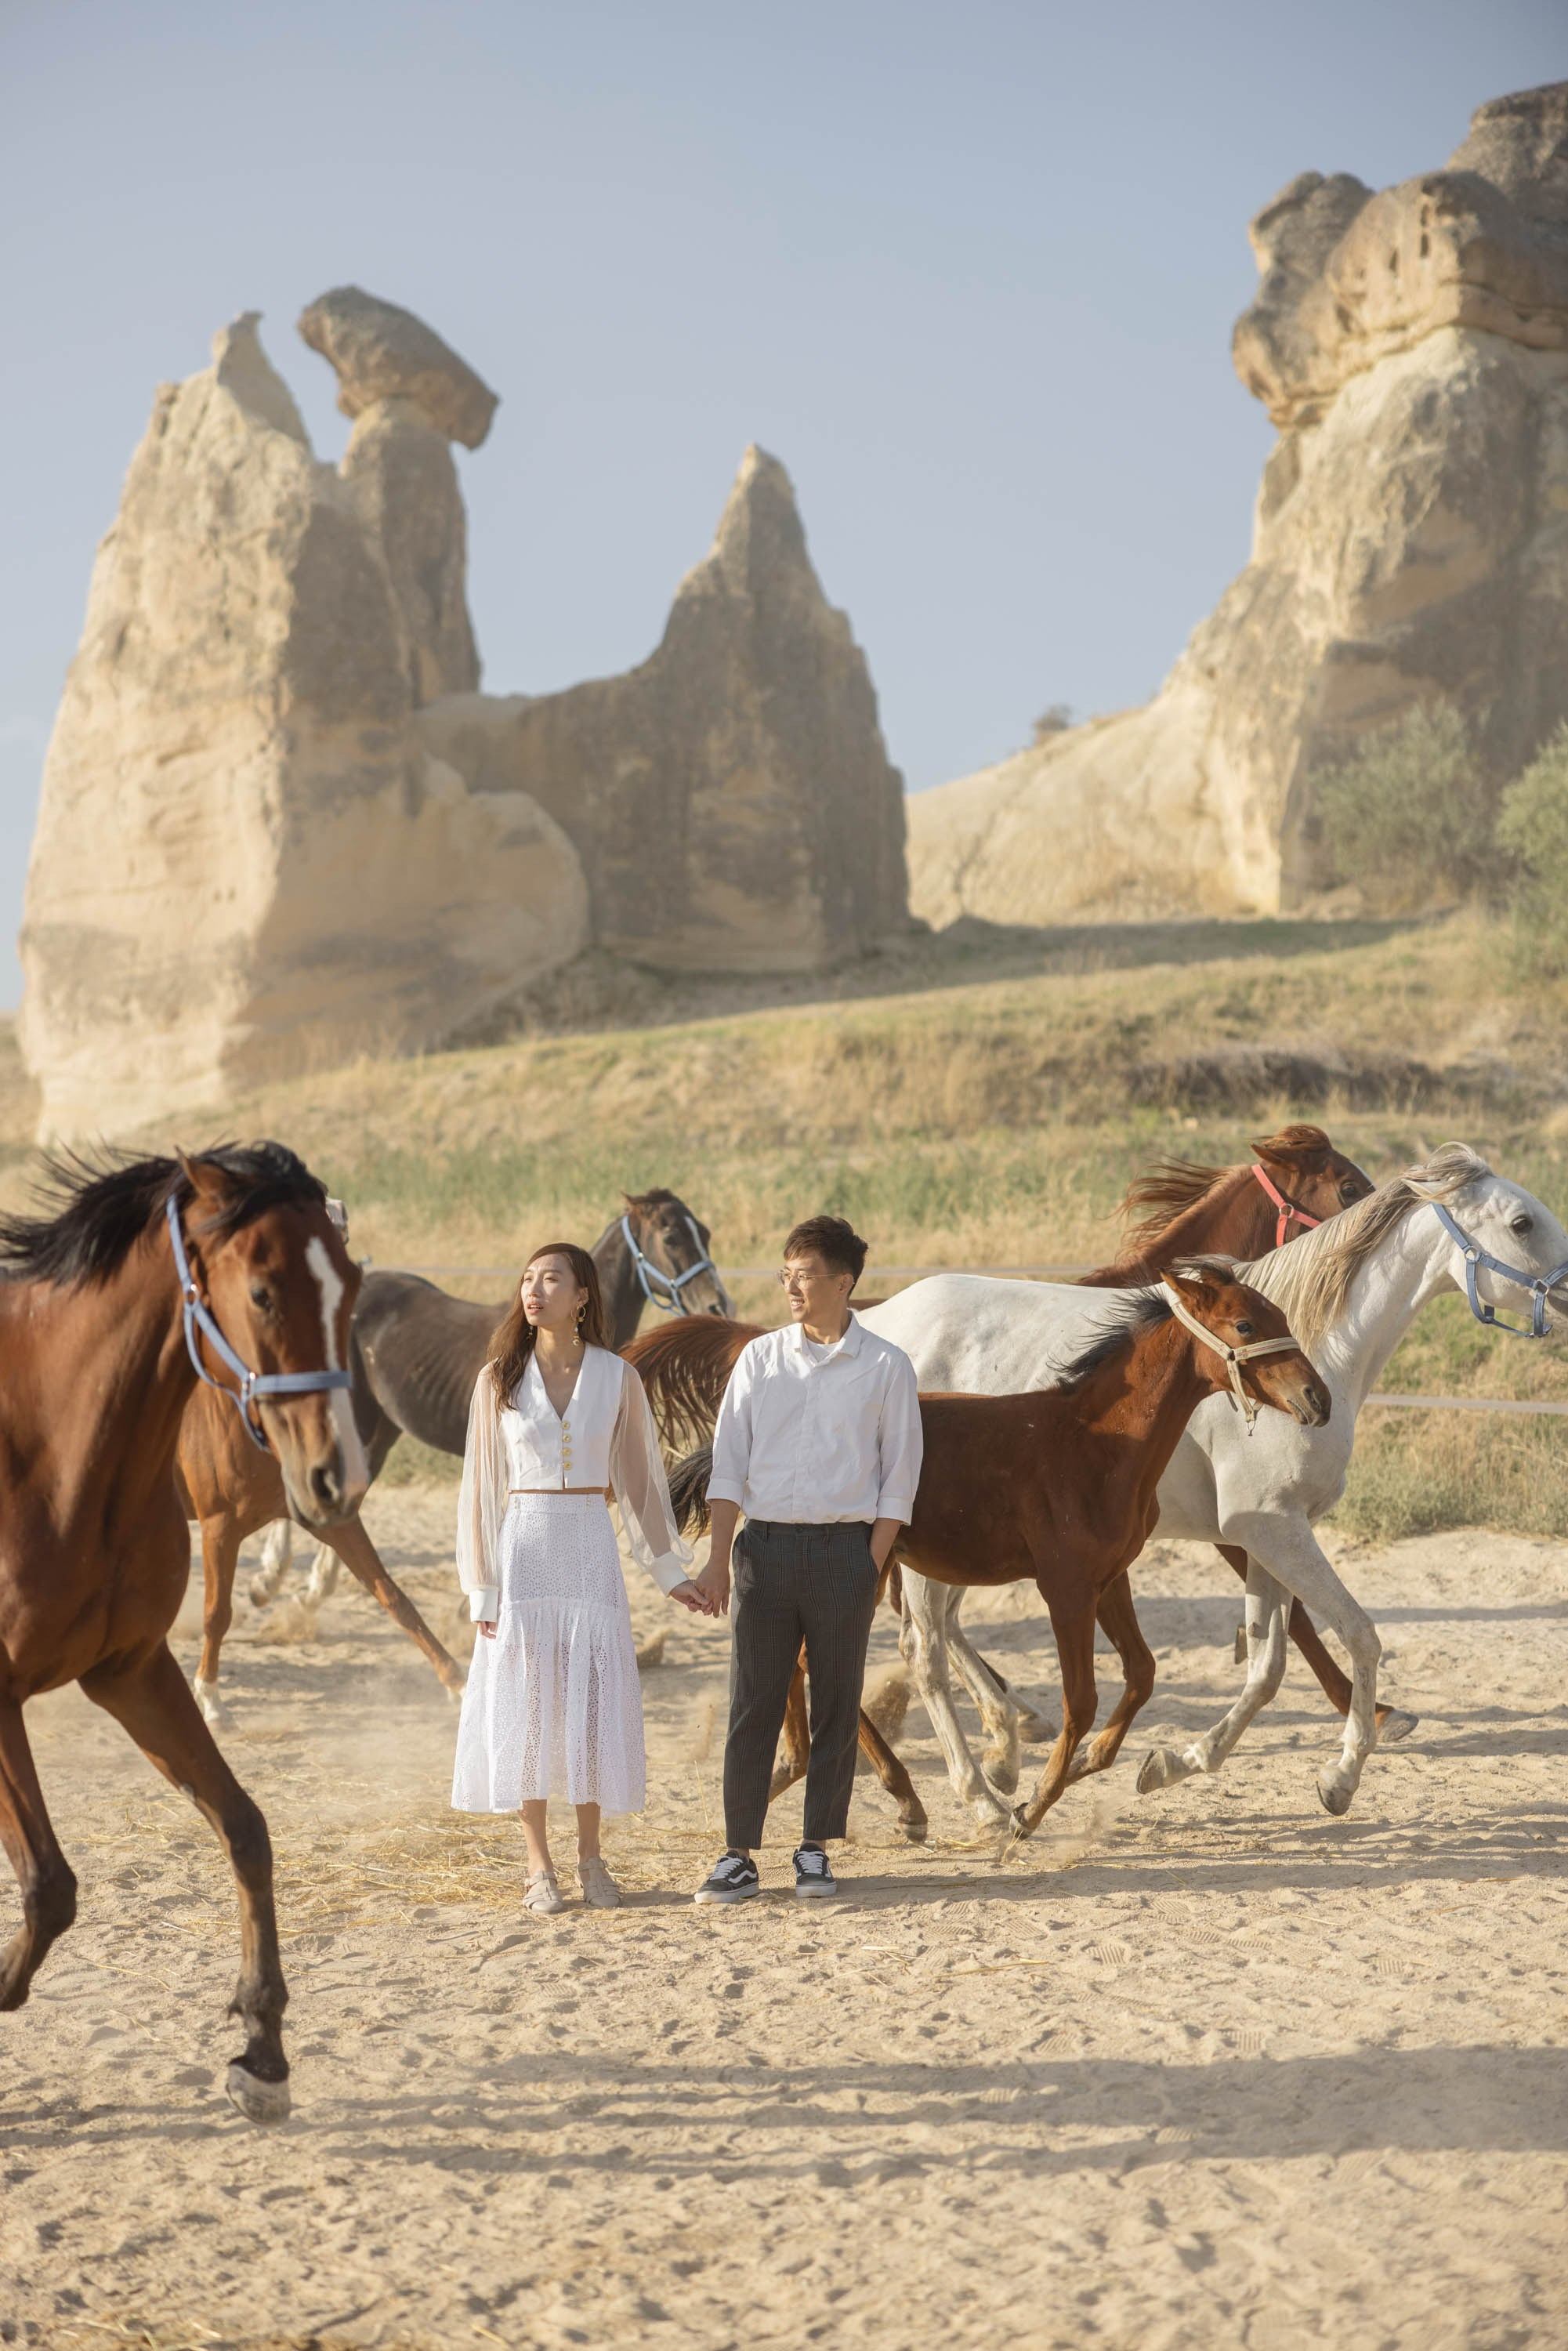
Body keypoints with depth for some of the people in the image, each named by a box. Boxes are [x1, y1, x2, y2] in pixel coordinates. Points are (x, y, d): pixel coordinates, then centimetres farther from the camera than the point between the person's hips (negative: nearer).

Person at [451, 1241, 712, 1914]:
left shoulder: (617, 1378, 1)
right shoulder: (499, 1380, 0)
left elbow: (639, 1478, 8)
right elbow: (482, 1485, 2)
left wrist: (671, 1573, 8)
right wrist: (482, 1589, -2)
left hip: (591, 1555, 0)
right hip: (523, 1550, 0)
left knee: (594, 1702, 2)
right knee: (522, 1706, 1)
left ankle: (590, 1857, 15)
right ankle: (539, 1865, 11)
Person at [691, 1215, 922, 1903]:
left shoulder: (886, 1368, 2)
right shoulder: (760, 1358, 7)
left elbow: (898, 1478, 2)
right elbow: (729, 1464, 6)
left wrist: (870, 1565, -6)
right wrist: (718, 1558, -3)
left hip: (844, 1546, -1)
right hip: (765, 1543, 1)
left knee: (836, 1706, 4)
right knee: (752, 1706, -1)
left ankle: (815, 1852, 14)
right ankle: (739, 1858, 3)